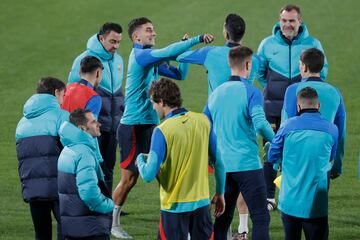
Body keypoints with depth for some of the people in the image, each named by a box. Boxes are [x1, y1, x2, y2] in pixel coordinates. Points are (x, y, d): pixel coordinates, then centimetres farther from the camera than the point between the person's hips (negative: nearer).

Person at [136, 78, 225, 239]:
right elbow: (218, 162, 5)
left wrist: (140, 159, 4)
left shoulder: (162, 131, -16)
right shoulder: (203, 121, -1)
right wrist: (220, 193, 17)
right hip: (202, 202, 4)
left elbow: (149, 175, -18)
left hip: (174, 206, -4)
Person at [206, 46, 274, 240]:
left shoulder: (216, 93, 11)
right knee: (260, 218, -4)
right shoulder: (251, 92, -9)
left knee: (222, 219, 13)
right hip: (247, 164, -6)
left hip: (223, 165, 6)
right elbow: (260, 123, -23)